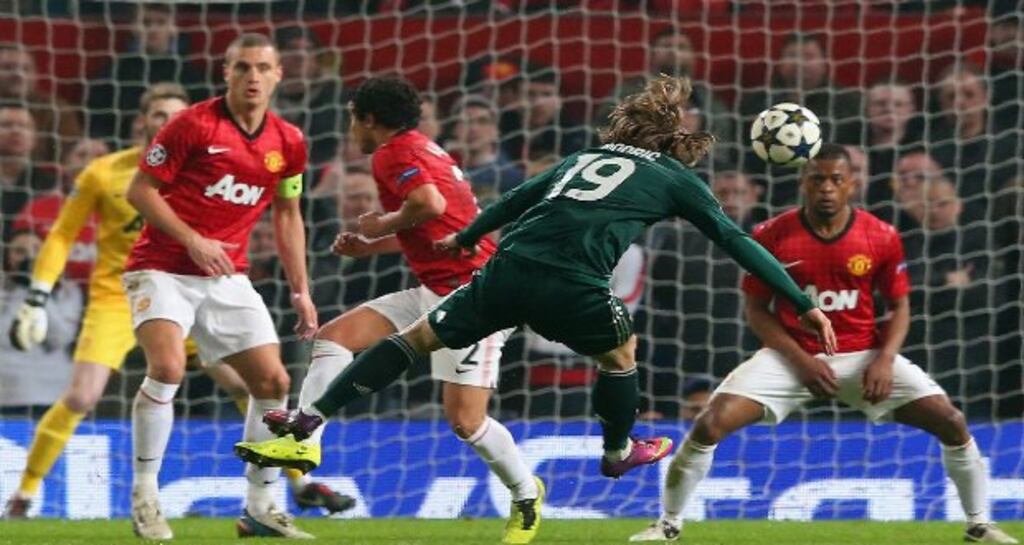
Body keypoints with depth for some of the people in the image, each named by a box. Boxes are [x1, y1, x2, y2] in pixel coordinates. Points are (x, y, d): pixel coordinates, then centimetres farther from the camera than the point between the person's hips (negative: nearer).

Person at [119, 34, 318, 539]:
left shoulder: (288, 142, 3)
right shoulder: (192, 125, -13)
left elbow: (287, 214, 16)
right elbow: (140, 190, -10)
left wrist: (300, 289, 11)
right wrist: (192, 240, -20)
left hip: (227, 276, 6)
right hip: (162, 268, -6)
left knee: (272, 381, 0)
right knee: (168, 368, -26)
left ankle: (260, 507, 14)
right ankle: (144, 498, -14)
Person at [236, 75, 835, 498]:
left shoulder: (585, 157, 27)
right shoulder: (676, 178, 15)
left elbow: (521, 197, 35)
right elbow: (737, 241, 14)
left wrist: (466, 238, 49)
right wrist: (805, 304, 17)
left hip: (510, 267, 4)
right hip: (572, 287, -4)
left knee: (419, 337, 13)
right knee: (621, 349, 28)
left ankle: (307, 425, 7)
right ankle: (619, 451, 44)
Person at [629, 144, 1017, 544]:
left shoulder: (882, 237, -6)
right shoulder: (771, 236, -9)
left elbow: (899, 306, 5)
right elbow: (757, 311, -2)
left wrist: (885, 359, -13)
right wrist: (800, 360, -14)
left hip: (862, 356, 1)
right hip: (790, 356, -1)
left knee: (951, 422, -12)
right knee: (711, 424, -18)